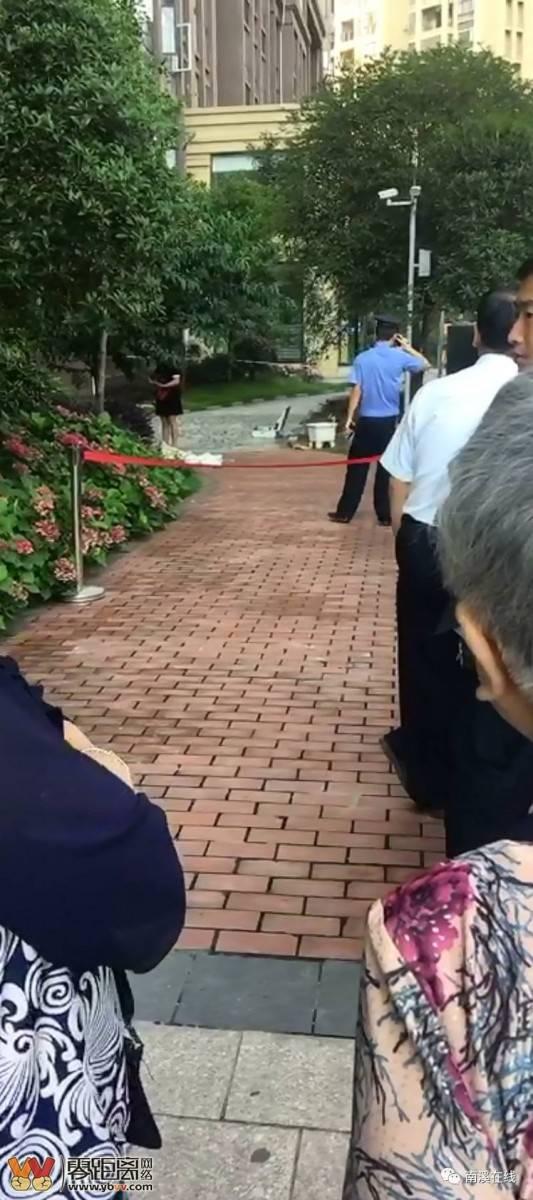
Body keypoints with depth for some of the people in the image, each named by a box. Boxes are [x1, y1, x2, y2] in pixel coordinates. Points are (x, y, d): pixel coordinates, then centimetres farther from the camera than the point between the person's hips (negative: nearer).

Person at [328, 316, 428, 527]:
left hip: (367, 420, 0)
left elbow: (356, 390, -6)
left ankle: (345, 512, 9)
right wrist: (408, 348, 20)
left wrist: (350, 418, -1)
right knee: (387, 469, 7)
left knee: (357, 468, 6)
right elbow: (424, 365, 14)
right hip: (389, 421, 0)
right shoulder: (400, 357, -3)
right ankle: (385, 515, 10)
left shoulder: (362, 358, -3)